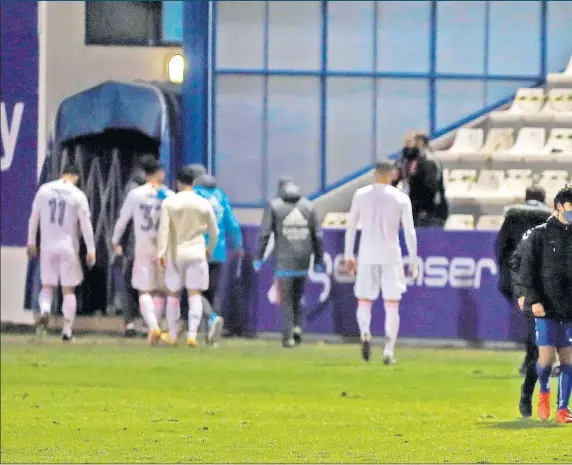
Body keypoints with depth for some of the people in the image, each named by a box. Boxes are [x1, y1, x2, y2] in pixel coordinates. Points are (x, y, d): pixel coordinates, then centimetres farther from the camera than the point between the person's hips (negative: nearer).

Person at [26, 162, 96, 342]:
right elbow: (86, 224, -6)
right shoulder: (78, 196, -5)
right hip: (68, 246, -2)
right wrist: (91, 250, -2)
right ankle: (67, 330, 2)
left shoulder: (44, 190, 2)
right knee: (68, 289, 6)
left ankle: (44, 312, -18)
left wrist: (31, 242, 16)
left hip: (48, 246, 2)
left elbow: (34, 218, 6)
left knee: (47, 285, 12)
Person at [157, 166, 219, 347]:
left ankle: (172, 335, 18)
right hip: (197, 252, 0)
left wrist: (161, 252, -11)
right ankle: (192, 335, -13)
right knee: (195, 294, -1)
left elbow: (163, 229, -10)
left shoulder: (169, 202, -3)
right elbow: (214, 232, 8)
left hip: (175, 253, 0)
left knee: (173, 294, 12)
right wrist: (209, 251, 24)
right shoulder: (204, 204, 1)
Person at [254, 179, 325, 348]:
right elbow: (317, 235, 7)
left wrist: (258, 258, -1)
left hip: (284, 260, -3)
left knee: (286, 299, 2)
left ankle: (288, 336, -4)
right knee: (297, 296, 19)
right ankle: (297, 327, 2)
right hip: (303, 259, 3)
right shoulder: (308, 207, 9)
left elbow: (265, 233, -4)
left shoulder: (275, 206, 2)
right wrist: (319, 260, 12)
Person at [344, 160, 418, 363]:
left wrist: (349, 254, 16)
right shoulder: (401, 199, 0)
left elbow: (351, 226, 7)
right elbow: (409, 232, -1)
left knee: (364, 301, 10)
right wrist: (413, 262, 5)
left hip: (367, 255, 1)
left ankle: (365, 333, -19)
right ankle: (388, 351, -1)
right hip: (391, 255, -1)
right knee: (392, 305, 7)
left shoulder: (361, 195, 4)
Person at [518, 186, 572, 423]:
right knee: (546, 357, -7)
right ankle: (544, 390, 23)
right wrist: (534, 299, -12)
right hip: (547, 308, -3)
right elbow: (527, 269, -2)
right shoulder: (540, 235, 0)